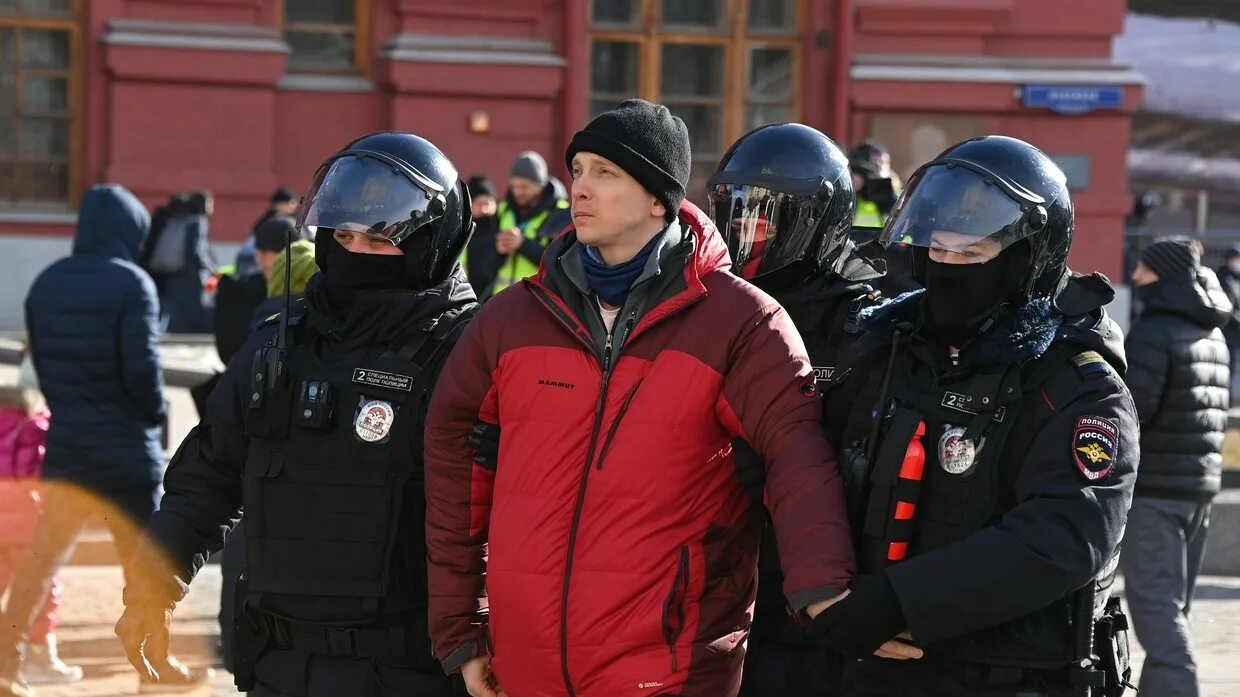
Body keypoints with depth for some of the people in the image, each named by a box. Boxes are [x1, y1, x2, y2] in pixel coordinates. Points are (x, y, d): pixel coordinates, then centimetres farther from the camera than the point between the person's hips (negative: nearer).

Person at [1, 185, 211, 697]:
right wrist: (157, 415, -2)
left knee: (42, 555, 9)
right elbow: (142, 367, -18)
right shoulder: (130, 283, -14)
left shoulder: (47, 283, 4)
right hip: (125, 448, -5)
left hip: (66, 443, 5)